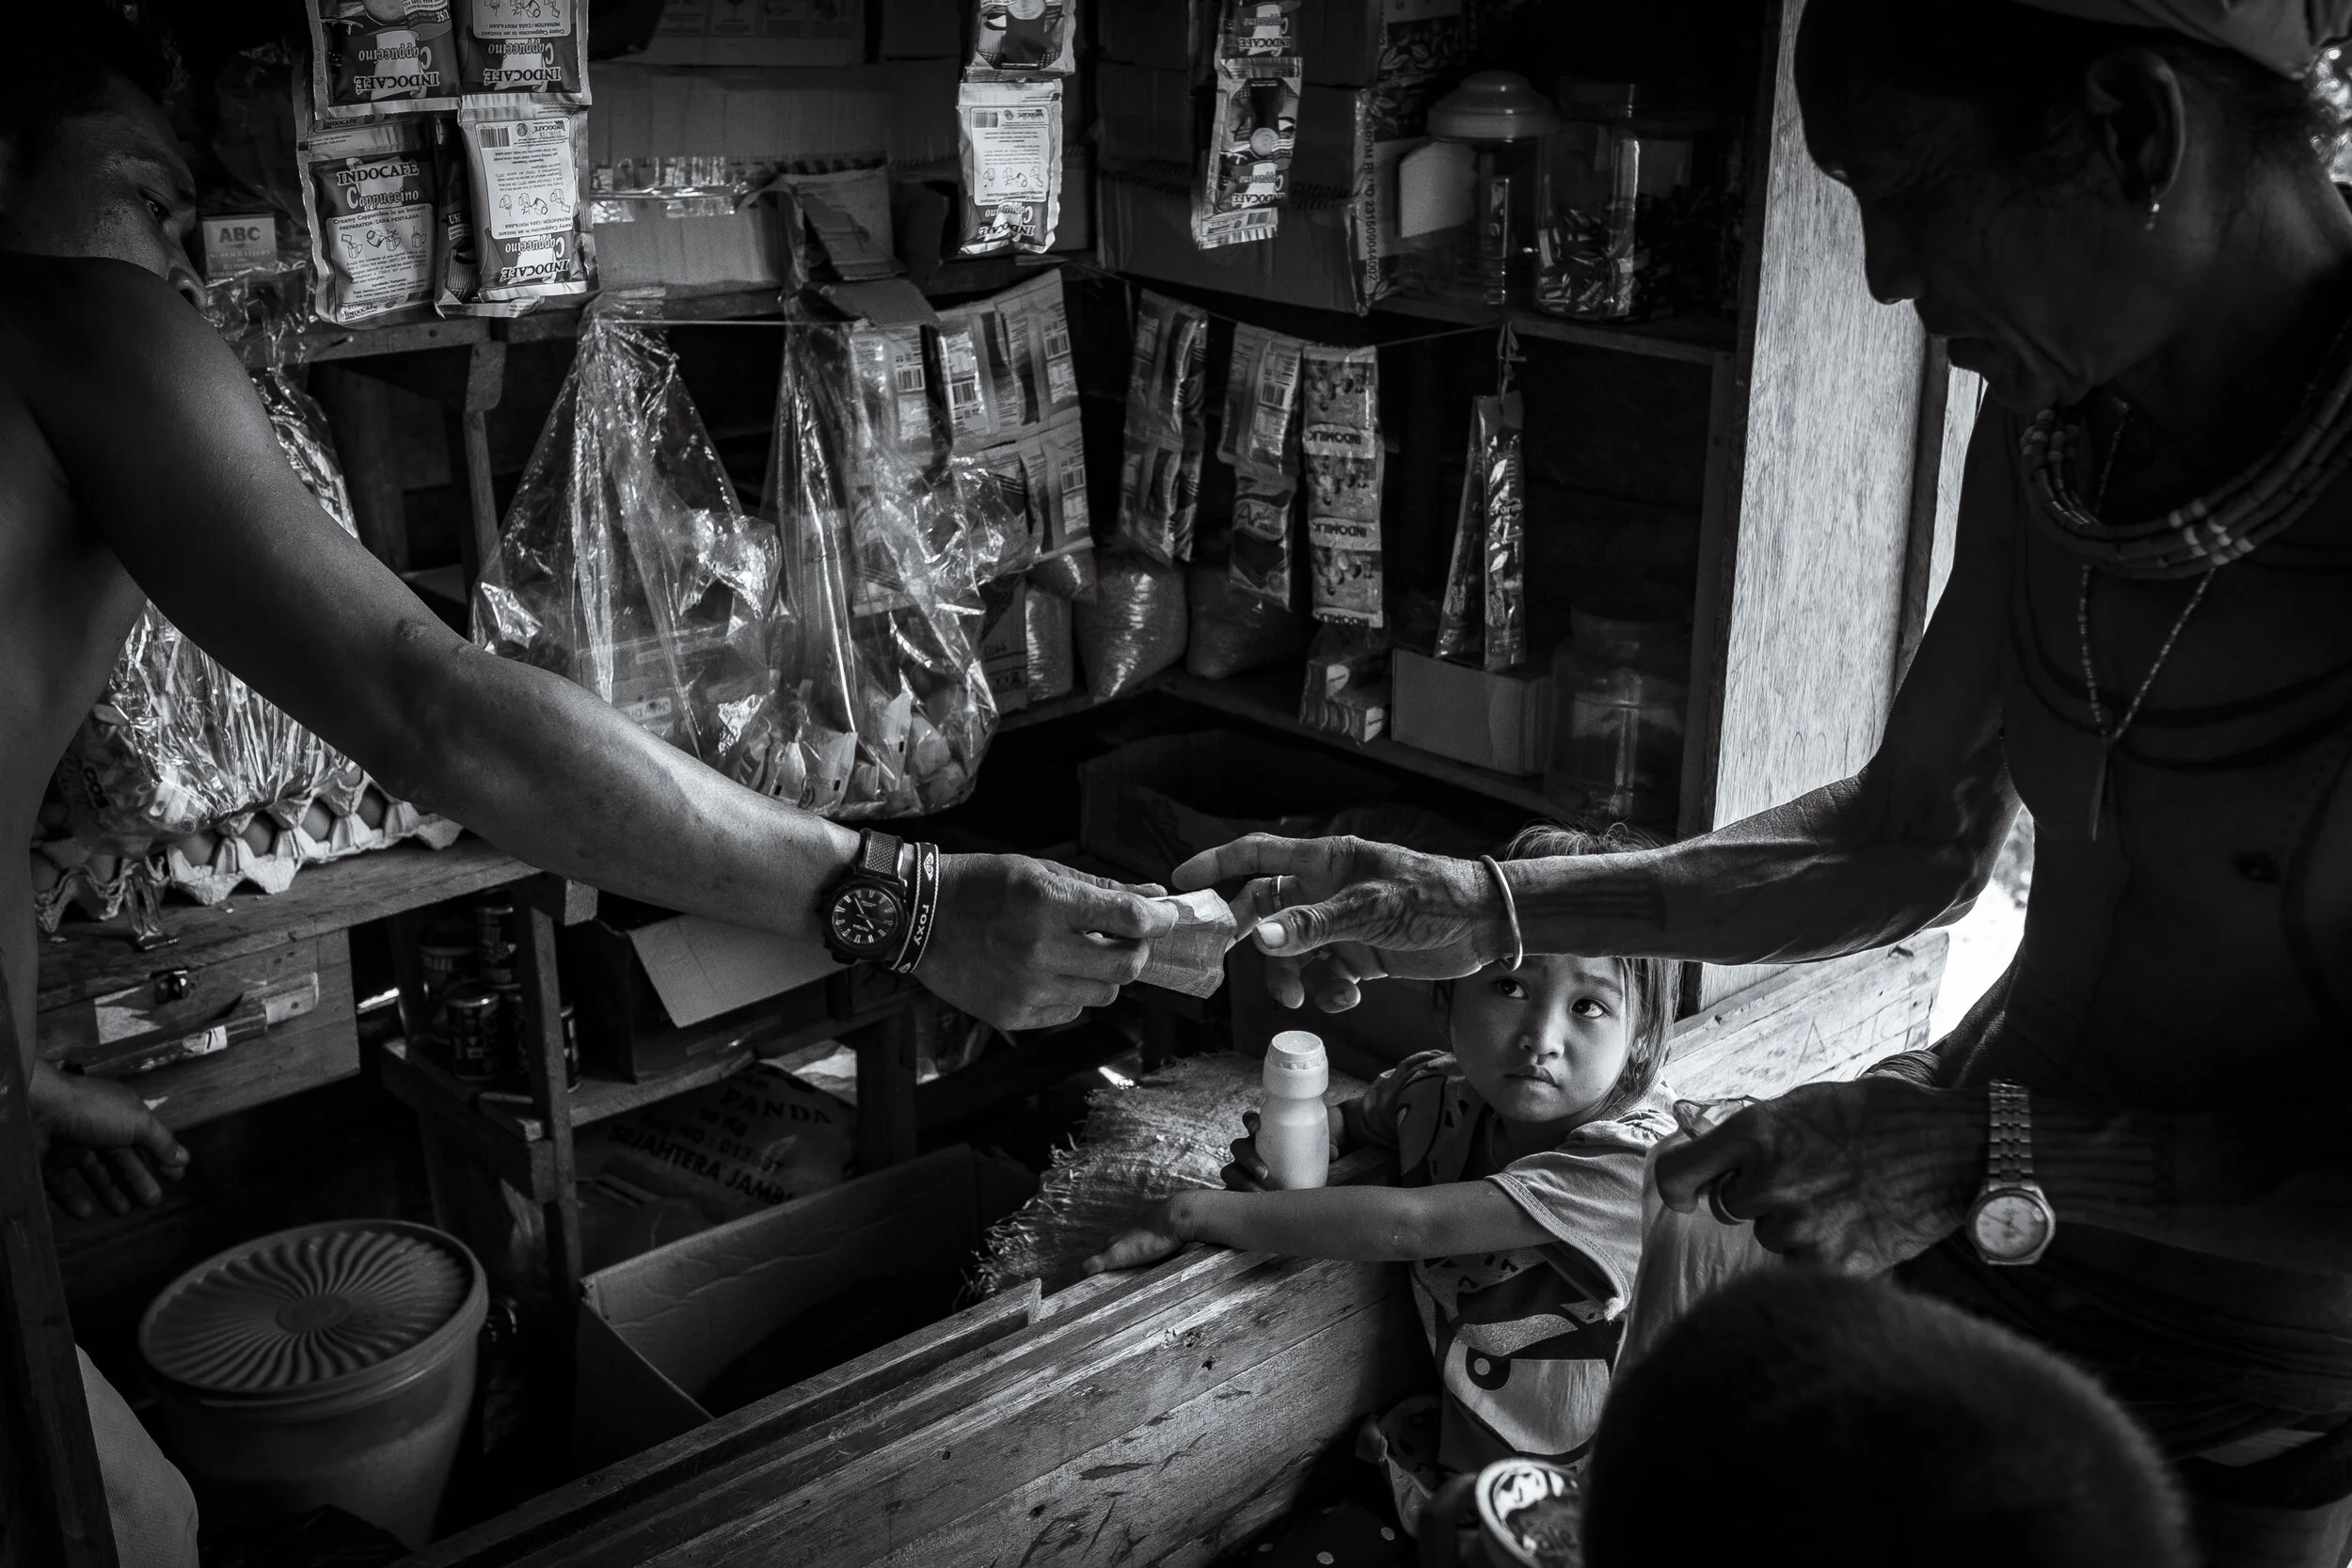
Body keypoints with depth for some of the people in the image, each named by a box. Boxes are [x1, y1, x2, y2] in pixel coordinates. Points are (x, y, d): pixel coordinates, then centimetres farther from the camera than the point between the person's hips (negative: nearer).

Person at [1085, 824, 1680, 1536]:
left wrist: (1193, 1212, -23)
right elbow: (1347, 1120, 19)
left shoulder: (1633, 1160, -24)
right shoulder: (1439, 1090, -5)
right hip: (1446, 1465, 5)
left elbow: (1404, 1226, -29)